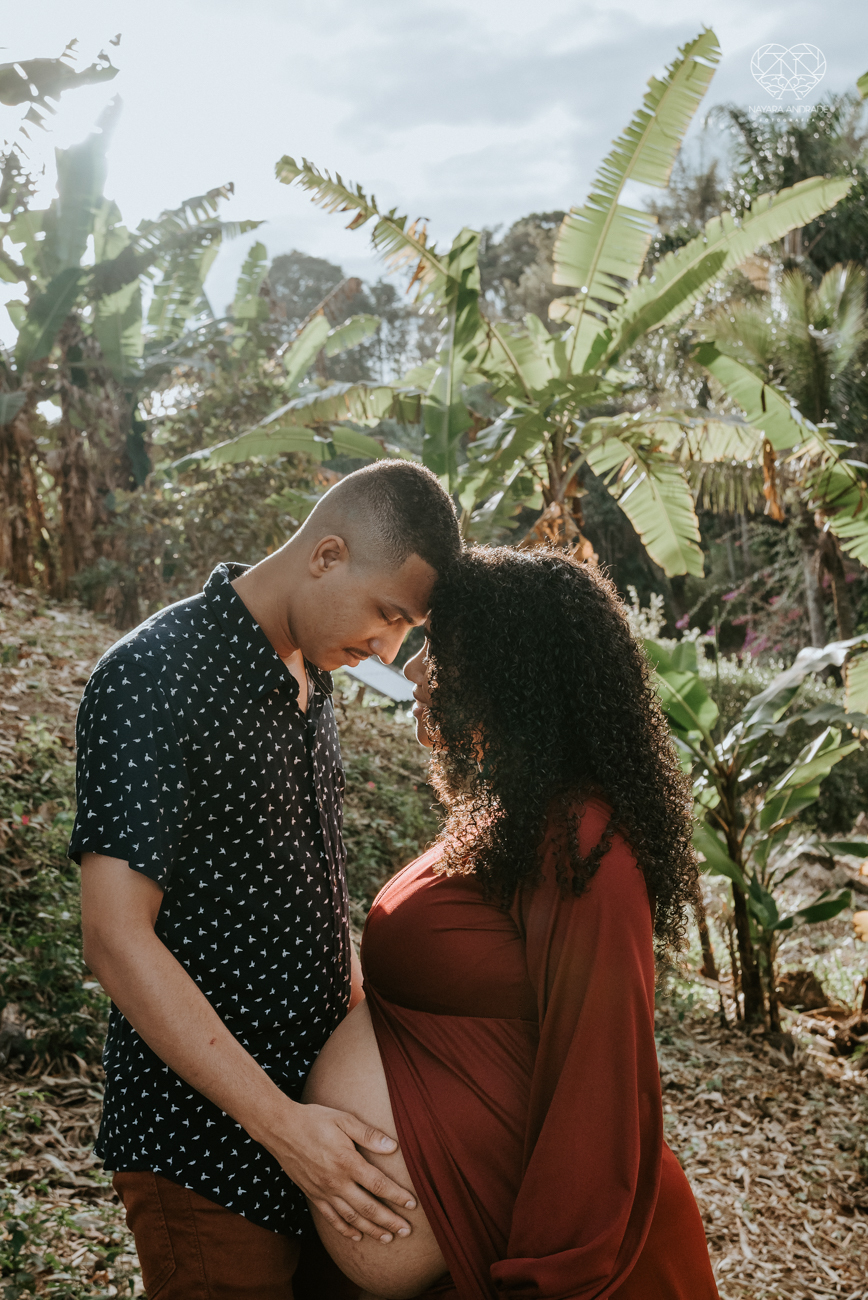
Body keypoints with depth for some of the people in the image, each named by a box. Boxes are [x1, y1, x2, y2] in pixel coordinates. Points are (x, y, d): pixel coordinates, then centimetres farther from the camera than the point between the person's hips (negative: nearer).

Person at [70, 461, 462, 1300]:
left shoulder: (309, 677, 8)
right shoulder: (152, 679, -19)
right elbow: (116, 938, -24)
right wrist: (282, 1124, -24)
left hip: (315, 1101, 8)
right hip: (207, 1143, -8)